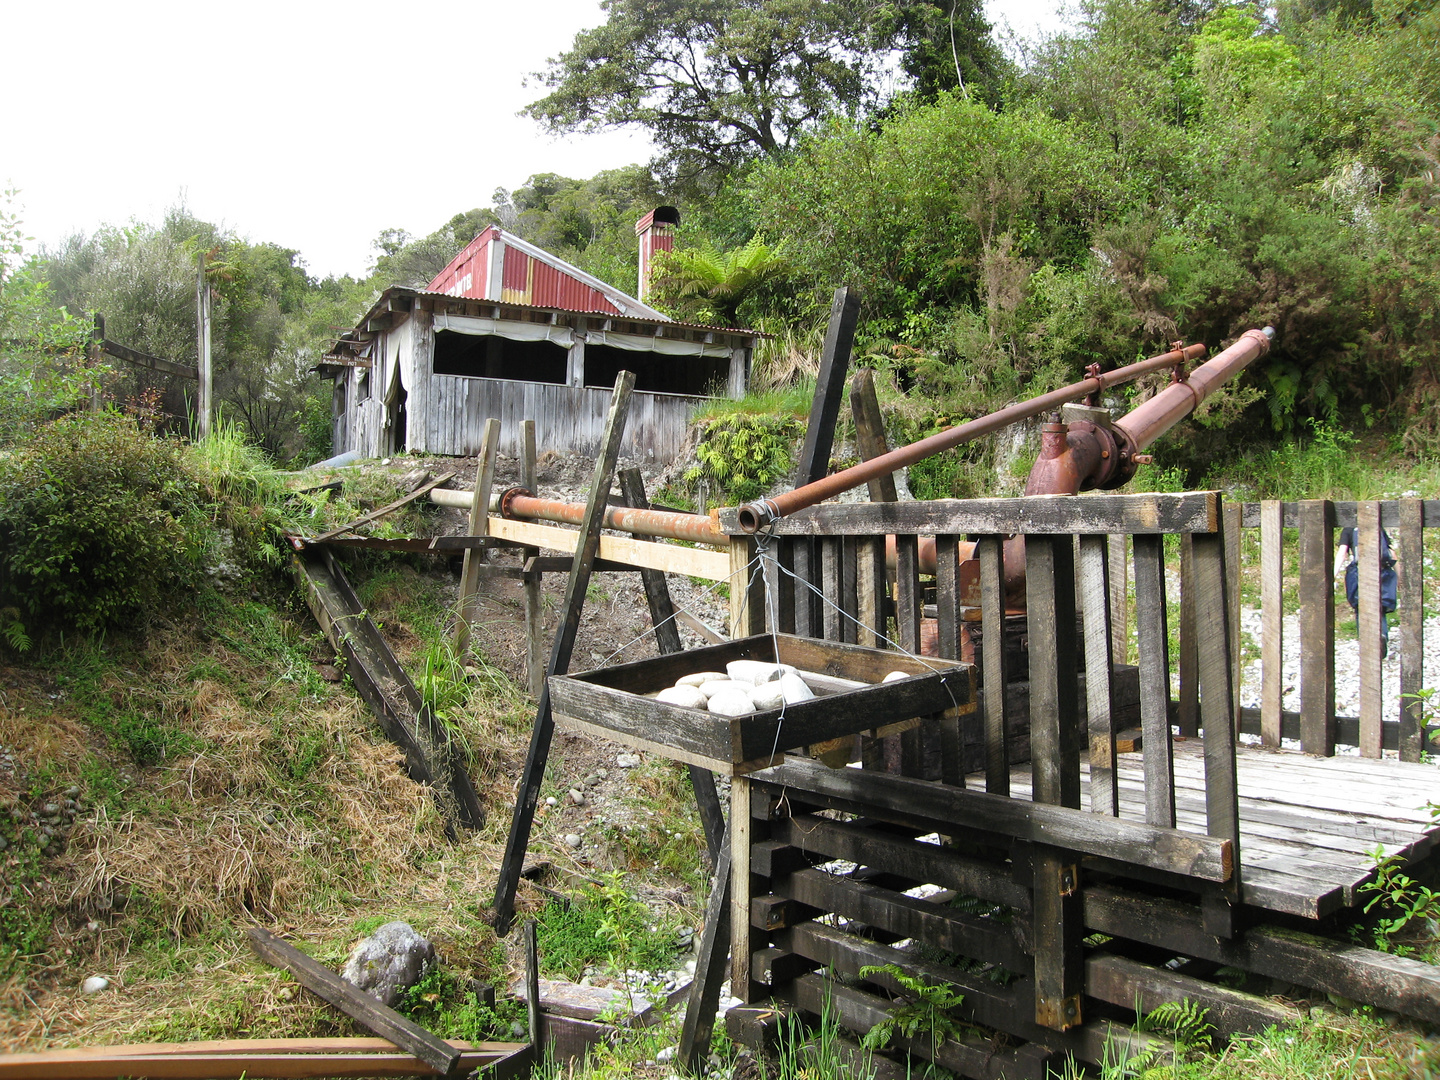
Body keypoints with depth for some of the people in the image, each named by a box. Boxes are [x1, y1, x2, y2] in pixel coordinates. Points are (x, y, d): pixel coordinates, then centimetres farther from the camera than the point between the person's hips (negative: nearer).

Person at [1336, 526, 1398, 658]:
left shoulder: (1348, 530, 9)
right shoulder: (1379, 529, 17)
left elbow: (1342, 552, -5)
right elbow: (1392, 553, 15)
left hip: (1359, 571, -2)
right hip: (1383, 572, 2)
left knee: (1361, 609, 10)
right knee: (1380, 609, 9)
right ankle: (1382, 634, -19)